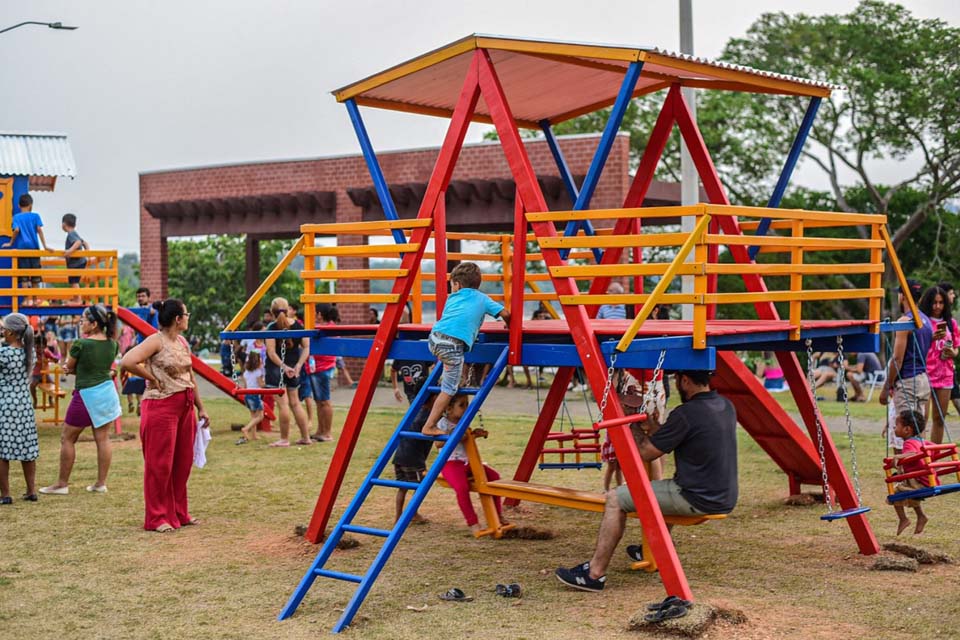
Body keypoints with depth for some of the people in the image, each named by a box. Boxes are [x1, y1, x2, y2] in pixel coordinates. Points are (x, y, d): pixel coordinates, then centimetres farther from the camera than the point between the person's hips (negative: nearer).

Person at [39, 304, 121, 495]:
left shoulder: (81, 344, -17)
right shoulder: (112, 344, 1)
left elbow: (69, 366, -2)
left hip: (86, 395, -6)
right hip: (107, 391, 6)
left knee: (67, 438, 7)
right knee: (103, 438, 8)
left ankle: (62, 483, 11)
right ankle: (101, 483, 12)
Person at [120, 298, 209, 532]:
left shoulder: (182, 341, 13)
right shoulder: (156, 341, -12)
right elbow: (127, 362, -25)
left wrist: (200, 407, 19)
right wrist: (152, 378, -13)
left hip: (185, 406, 8)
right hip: (161, 406, -8)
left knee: (183, 462, 12)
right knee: (160, 464, -2)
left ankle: (179, 513, 23)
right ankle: (157, 518, 7)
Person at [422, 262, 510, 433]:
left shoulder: (452, 297, 29)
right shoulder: (482, 298, 22)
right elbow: (505, 313, 16)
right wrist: (509, 326, 38)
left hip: (435, 337, 4)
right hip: (454, 343, -4)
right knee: (449, 390, 3)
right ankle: (430, 426, 1)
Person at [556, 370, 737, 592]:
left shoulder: (686, 414, -19)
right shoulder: (726, 406, 8)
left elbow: (645, 453, -10)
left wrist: (636, 430, 6)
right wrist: (655, 429, 17)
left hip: (698, 500, -9)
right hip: (725, 498, 9)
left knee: (616, 498, -3)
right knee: (668, 491, 37)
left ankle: (594, 574, -3)